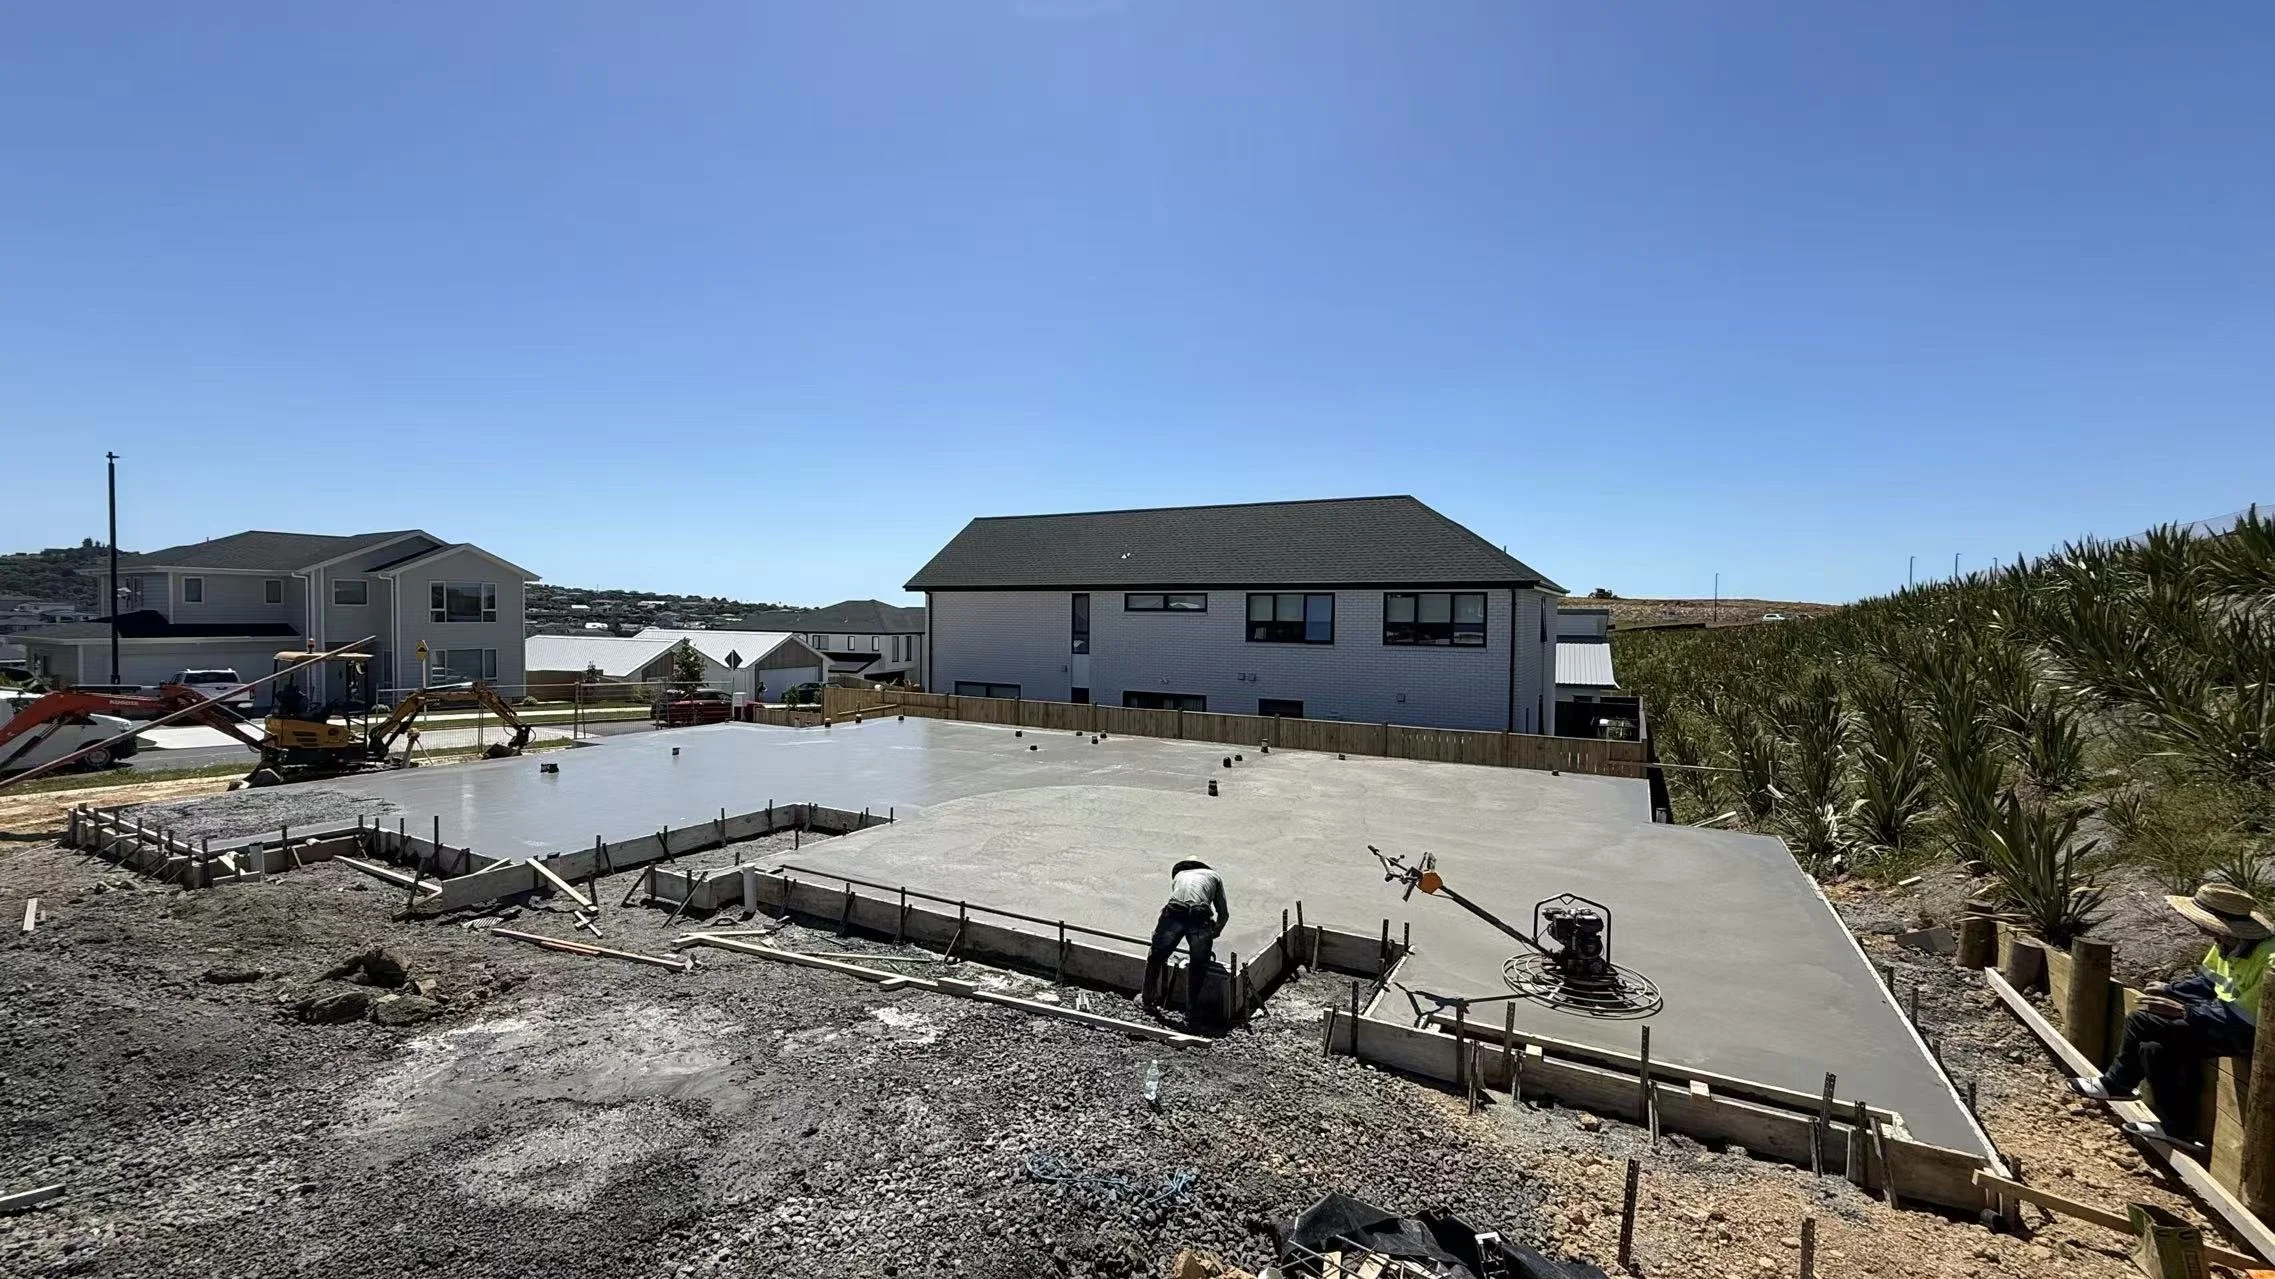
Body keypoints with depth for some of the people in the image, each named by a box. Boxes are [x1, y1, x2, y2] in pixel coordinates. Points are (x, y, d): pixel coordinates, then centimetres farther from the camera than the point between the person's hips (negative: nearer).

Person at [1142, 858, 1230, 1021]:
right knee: (1199, 965, 22)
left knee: (1155, 957, 23)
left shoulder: (1178, 875, 37)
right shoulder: (1214, 876, 32)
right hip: (1200, 918, -1)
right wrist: (1215, 932, 49)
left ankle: (1148, 1000, 37)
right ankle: (1191, 1009, 28)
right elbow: (1224, 913, 30)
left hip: (1174, 913, 1)